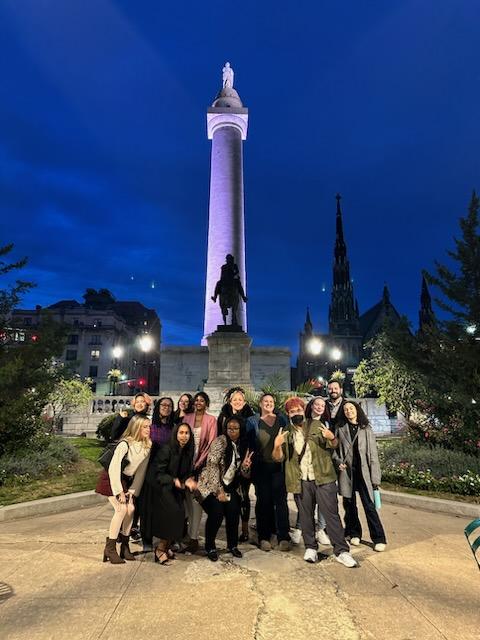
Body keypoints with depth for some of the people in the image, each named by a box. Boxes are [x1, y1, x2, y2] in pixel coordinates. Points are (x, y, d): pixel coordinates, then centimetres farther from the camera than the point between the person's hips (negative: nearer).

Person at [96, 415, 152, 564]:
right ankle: (109, 548, -3)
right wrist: (119, 492, -22)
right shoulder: (125, 444, -28)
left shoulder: (147, 446, -9)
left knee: (131, 508, -6)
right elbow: (113, 468, -26)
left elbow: (141, 470, -4)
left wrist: (133, 490, -6)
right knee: (121, 509, -17)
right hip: (112, 478, -6)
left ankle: (124, 546, 10)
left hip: (127, 480, 6)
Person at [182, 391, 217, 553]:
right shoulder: (187, 418, 9)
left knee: (196, 499, -5)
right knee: (187, 497, 5)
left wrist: (198, 463, -9)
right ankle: (190, 530, 21)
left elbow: (211, 443, -4)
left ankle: (193, 537, 2)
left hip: (202, 463, -3)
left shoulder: (211, 420, 0)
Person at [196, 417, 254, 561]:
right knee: (217, 512, -19)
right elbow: (212, 465, -18)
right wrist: (219, 490, -19)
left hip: (230, 486, 5)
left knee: (233, 511, -12)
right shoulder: (220, 441, -14)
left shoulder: (243, 446, 3)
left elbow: (244, 474, 6)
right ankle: (210, 547, 5)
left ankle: (232, 545, 12)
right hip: (212, 484, -4)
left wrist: (245, 467, -17)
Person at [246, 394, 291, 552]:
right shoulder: (252, 421, 5)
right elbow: (248, 443, 4)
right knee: (264, 501, 4)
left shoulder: (281, 420, 9)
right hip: (261, 467, -1)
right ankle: (264, 537, 16)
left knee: (280, 500, 0)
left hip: (278, 466, 1)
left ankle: (283, 537, 8)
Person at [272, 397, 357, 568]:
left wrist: (332, 438, -19)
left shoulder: (316, 425, 2)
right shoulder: (286, 433, 4)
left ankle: (341, 551, 10)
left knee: (332, 514, 1)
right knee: (306, 515, 12)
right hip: (302, 481, 1)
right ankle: (310, 548, 27)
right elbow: (278, 458, -1)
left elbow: (333, 446, 5)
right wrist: (277, 445, -23)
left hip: (323, 477, -1)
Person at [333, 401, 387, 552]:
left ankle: (379, 539, 10)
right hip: (347, 472, 2)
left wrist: (375, 477, -5)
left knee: (369, 505, -4)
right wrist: (338, 461, -6)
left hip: (363, 472, -2)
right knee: (349, 505, 11)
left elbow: (373, 454, 0)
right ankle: (354, 534, 28)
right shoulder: (340, 429, 4)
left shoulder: (366, 430, 1)